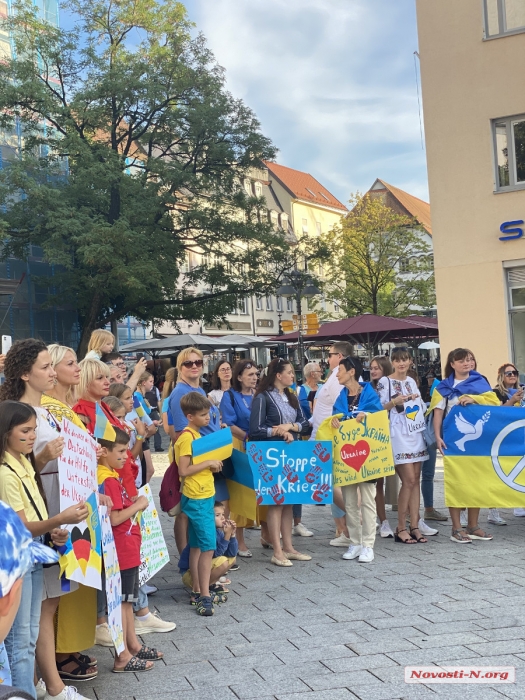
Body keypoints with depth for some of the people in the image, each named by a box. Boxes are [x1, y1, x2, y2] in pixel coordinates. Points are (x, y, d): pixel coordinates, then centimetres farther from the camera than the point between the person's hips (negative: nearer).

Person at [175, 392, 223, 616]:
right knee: (208, 546, -9)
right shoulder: (187, 437, -15)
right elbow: (183, 470, -21)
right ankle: (204, 596, -4)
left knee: (197, 546, 14)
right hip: (197, 499, -10)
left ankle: (197, 591, 20)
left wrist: (213, 465, 6)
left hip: (204, 496, 10)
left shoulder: (196, 434, 14)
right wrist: (208, 463, -19)